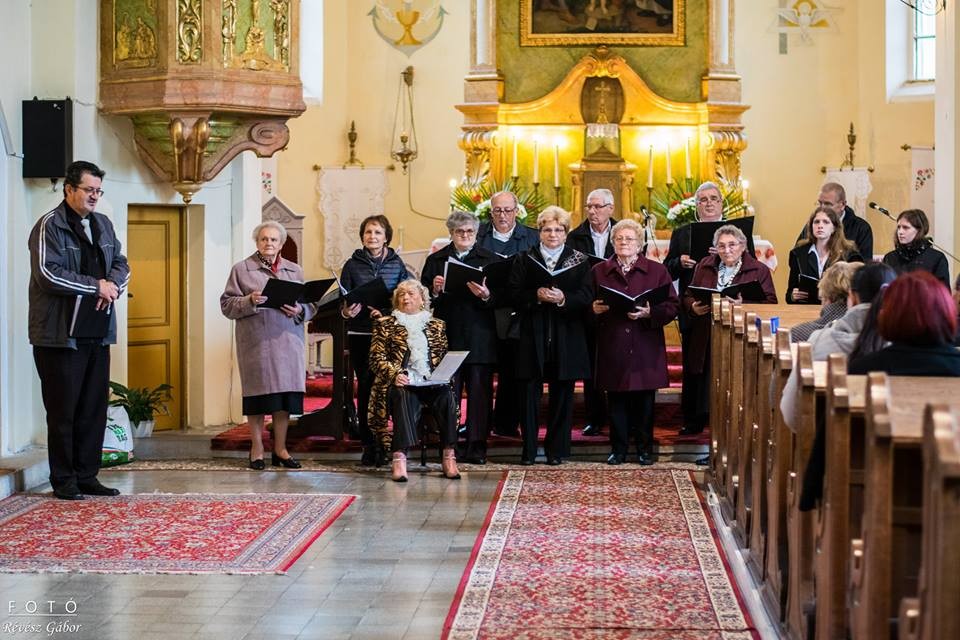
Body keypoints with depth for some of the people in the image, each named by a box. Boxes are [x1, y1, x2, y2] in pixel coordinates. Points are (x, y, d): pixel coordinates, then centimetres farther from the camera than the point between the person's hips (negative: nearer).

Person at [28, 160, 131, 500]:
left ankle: (87, 476, 16)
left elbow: (121, 264, 16)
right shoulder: (50, 226, -7)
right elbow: (48, 273, -18)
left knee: (94, 408, 8)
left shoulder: (103, 224, 15)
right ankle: (64, 481, 7)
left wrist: (113, 286, -7)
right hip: (61, 333, -7)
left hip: (97, 332, 7)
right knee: (63, 410, -1)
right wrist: (96, 286, -14)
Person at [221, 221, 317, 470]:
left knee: (285, 395, 4)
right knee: (259, 394, -2)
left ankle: (280, 449, 14)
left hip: (288, 341, 3)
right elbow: (227, 305, 1)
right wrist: (250, 301, -16)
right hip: (256, 342, -3)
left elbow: (311, 305, 14)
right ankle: (257, 450, 8)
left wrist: (299, 311, -8)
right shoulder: (242, 269, 6)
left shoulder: (295, 270, 16)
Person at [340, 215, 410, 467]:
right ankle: (368, 445, 5)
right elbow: (343, 301, 8)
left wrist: (386, 312, -12)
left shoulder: (397, 264, 7)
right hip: (360, 334, 1)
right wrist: (346, 311, -15)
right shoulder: (352, 265, 8)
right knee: (365, 386, 0)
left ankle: (382, 443, 1)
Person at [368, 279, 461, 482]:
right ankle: (399, 457, -47)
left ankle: (449, 455, -33)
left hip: (431, 382, 2)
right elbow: (376, 358, 7)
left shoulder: (436, 325, 23)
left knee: (446, 395, -32)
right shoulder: (385, 324, 17)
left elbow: (445, 357, 18)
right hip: (400, 383, -2)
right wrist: (395, 374, -12)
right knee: (403, 395, -38)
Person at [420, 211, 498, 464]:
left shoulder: (489, 260, 7)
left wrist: (486, 296, -19)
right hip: (447, 336, 1)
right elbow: (423, 298, 6)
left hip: (480, 337, 0)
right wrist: (434, 291, -14)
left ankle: (476, 446, 5)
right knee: (448, 393, 2)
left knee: (480, 391, 0)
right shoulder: (435, 260, 10)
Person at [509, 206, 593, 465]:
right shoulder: (525, 259, 8)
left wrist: (563, 298, -19)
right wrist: (536, 296, -17)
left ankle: (556, 449, 14)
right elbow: (514, 293, -1)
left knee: (562, 394, 5)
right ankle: (528, 449, 7)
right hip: (533, 335, 0)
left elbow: (586, 296, -3)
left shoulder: (579, 261, 7)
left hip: (566, 337, 0)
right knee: (530, 391, -1)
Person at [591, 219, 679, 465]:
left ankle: (645, 448, 14)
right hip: (612, 348, 1)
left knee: (644, 401, 3)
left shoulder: (657, 271, 6)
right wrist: (594, 309, -10)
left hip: (645, 348, -1)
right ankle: (618, 449, 13)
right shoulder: (599, 271, 10)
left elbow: (672, 306, 0)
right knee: (616, 400, 3)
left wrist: (650, 313, -16)